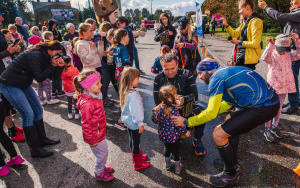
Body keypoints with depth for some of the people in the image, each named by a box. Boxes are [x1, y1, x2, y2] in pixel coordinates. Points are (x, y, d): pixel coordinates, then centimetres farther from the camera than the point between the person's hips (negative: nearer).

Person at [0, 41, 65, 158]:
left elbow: (54, 75, -1)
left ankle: (42, 139, 24)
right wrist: (52, 65, -26)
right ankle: (35, 151, -4)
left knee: (38, 110, 9)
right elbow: (39, 78, -27)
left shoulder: (44, 56, 2)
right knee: (28, 114, -13)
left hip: (24, 84, 10)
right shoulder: (35, 55, -25)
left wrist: (59, 66, -18)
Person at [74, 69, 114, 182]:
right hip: (95, 136, -8)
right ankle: (99, 174, 36)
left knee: (104, 151, 26)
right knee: (102, 154, 11)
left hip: (100, 132, 9)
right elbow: (86, 124, -27)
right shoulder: (87, 103, -33)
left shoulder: (95, 96, -3)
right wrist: (91, 140, -17)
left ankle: (101, 166, 52)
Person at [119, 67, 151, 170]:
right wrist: (140, 123, -16)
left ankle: (137, 156, 47)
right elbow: (135, 110, -26)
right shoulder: (133, 94, -30)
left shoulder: (125, 91, -1)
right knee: (135, 142, 7)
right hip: (134, 123, -9)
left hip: (128, 121, 9)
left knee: (132, 140, 25)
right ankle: (138, 164, 26)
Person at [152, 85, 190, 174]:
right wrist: (185, 131, -8)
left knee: (167, 148, 27)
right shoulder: (173, 109, -29)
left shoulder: (159, 107, -9)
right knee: (176, 151, 16)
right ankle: (177, 168, 35)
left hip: (163, 135, 6)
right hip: (173, 136, -5)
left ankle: (167, 163, 47)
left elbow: (154, 120, 1)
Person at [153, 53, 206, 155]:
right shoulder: (158, 78, -6)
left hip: (187, 107, -1)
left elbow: (194, 95, -17)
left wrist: (184, 99, -40)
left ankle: (197, 140, 1)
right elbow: (157, 101, -9)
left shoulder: (186, 74, -9)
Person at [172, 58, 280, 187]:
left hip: (263, 108, -11)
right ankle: (234, 165, 36)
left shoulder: (216, 78, -11)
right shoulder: (227, 71, 18)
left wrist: (186, 122, -4)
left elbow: (211, 113, -14)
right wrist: (204, 113, 19)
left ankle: (231, 175, 14)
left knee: (218, 134, -8)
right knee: (230, 120, 27)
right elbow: (229, 102, 23)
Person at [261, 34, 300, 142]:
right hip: (272, 86, -5)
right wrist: (271, 45, -33)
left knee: (279, 109, 15)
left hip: (284, 87, 5)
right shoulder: (272, 55, -8)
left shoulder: (288, 55, 7)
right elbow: (265, 57, -28)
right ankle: (267, 130, 13)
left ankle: (274, 127, 31)